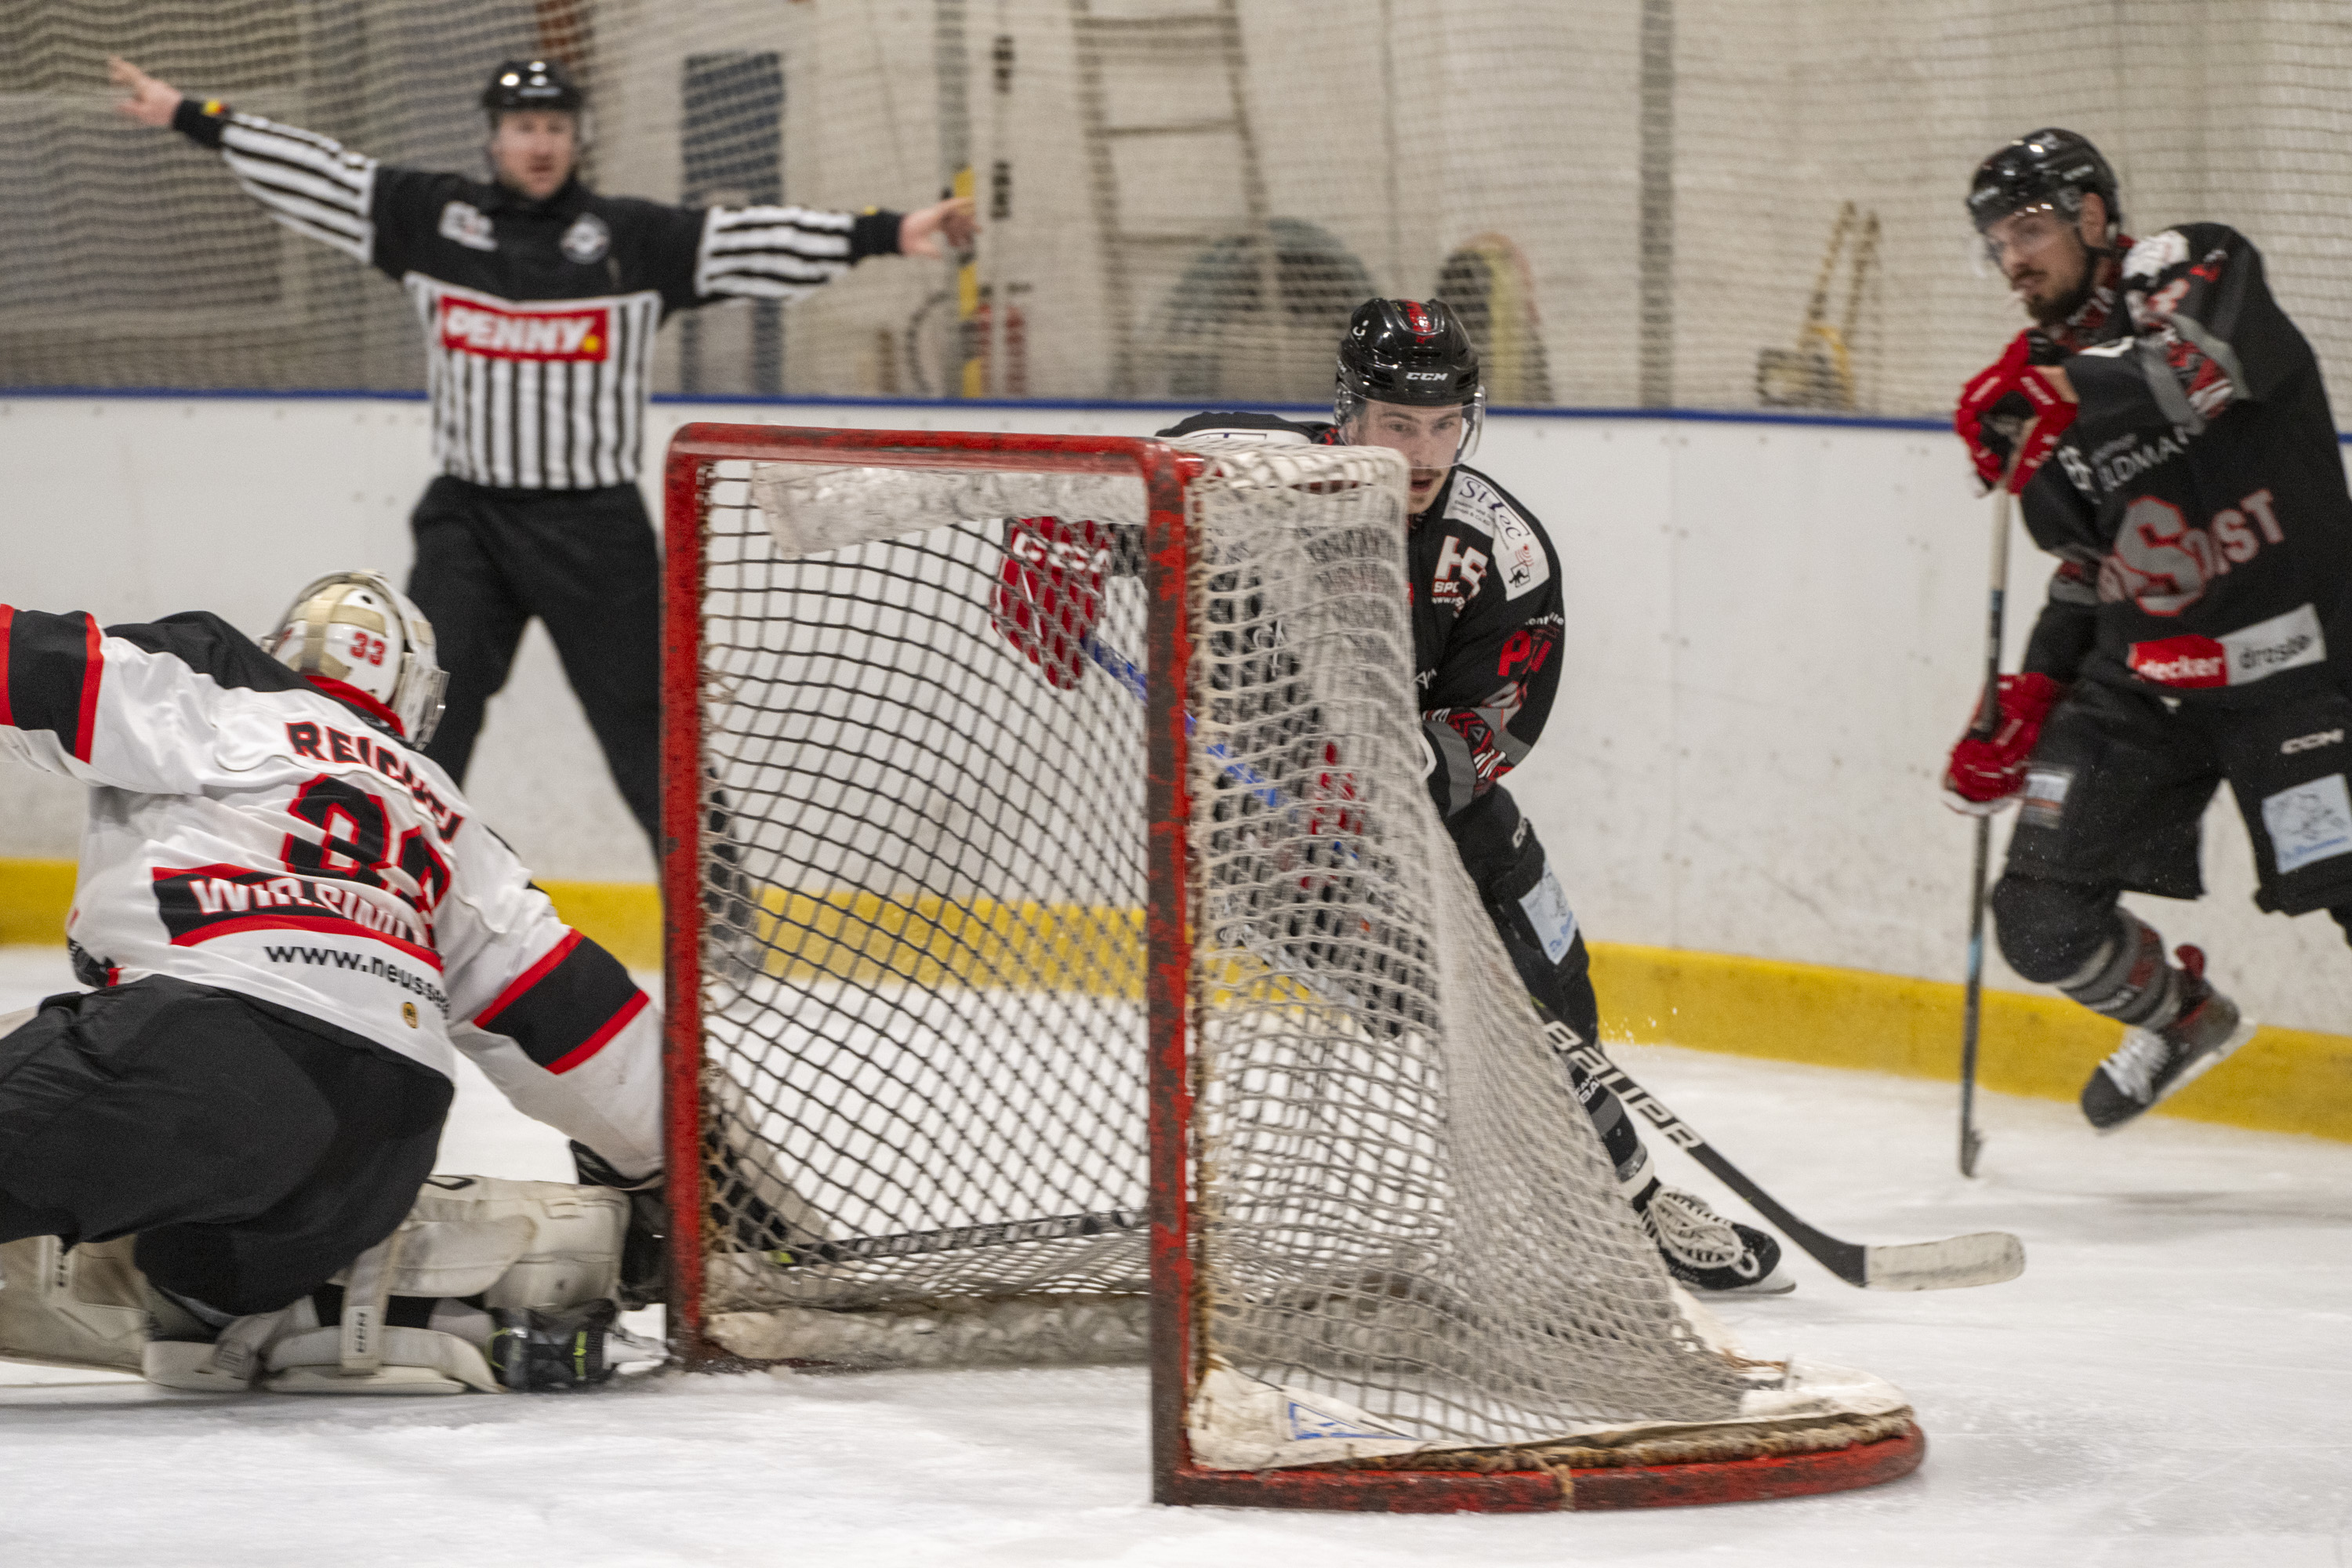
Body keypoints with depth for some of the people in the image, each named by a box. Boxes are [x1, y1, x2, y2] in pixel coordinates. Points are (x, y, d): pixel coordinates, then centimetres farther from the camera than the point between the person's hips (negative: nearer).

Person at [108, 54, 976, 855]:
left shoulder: (632, 236, -3)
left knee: (645, 721, 3)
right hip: (468, 518, 1)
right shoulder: (433, 216, 4)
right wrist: (187, 114, 1)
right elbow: (313, 172, 4)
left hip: (594, 525, -1)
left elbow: (751, 239, -11)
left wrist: (888, 232, -23)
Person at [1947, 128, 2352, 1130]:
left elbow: (2216, 365, -33)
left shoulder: (2191, 270, -8)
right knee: (2042, 921, 1)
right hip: (2142, 672, 7)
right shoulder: (2044, 381, 13)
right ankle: (2182, 1018, 28)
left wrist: (2061, 398, -41)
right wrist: (2029, 698, 12)